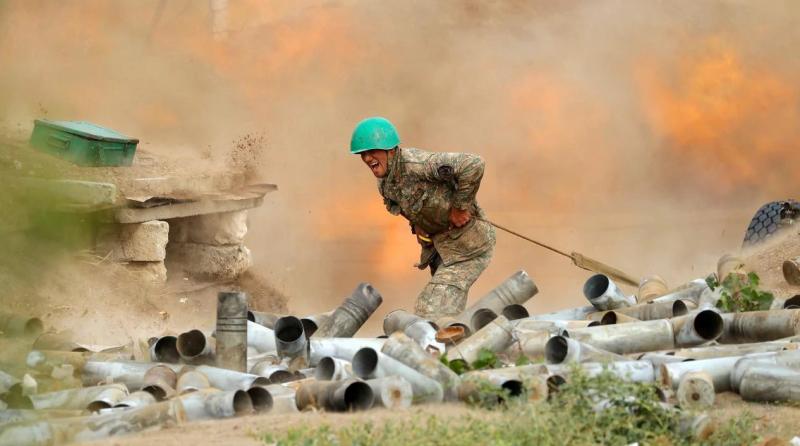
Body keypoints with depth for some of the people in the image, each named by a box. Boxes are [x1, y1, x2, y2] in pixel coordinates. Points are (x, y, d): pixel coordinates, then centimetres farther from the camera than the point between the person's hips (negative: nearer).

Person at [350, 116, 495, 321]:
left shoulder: (416, 163, -29)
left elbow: (472, 165, -37)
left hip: (468, 246, -9)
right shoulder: (384, 182, 0)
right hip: (440, 245, 9)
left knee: (432, 310, -15)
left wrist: (460, 206, -27)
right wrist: (417, 224, 6)